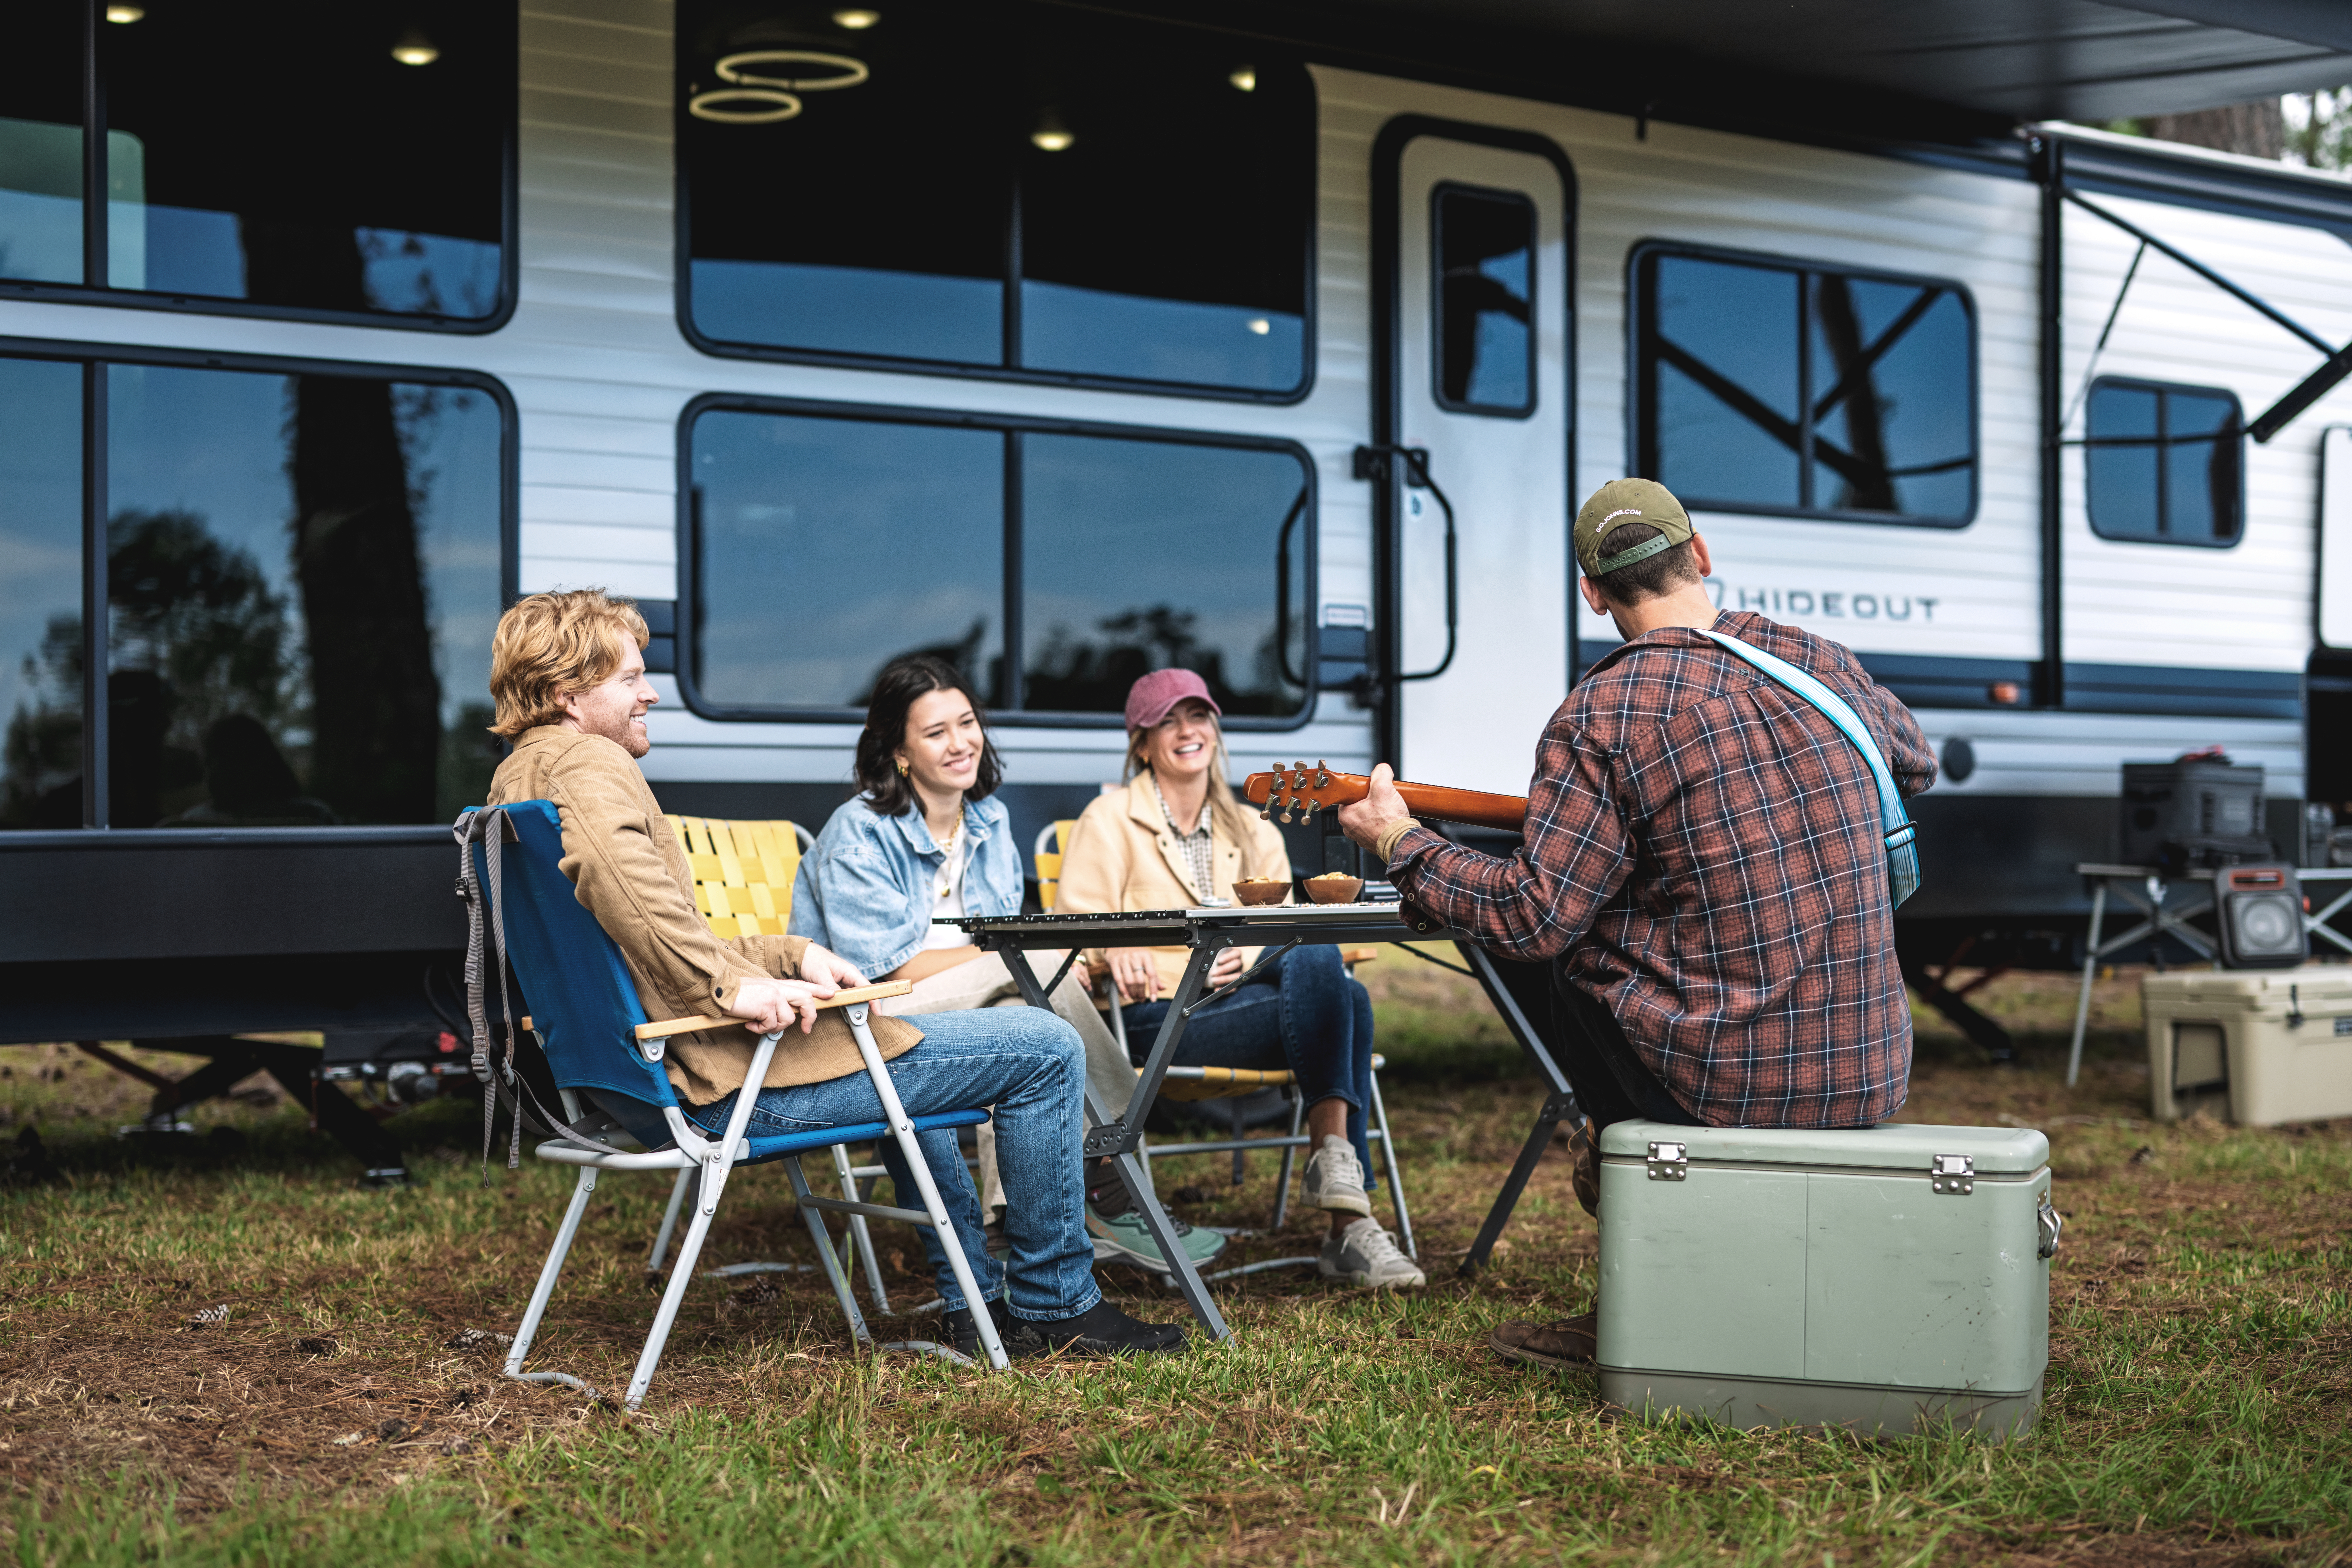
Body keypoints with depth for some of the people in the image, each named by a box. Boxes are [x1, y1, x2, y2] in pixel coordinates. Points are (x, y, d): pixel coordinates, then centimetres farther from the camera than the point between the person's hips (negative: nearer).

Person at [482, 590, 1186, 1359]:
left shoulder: (514, 782, 18)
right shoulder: (588, 763, -13)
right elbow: (624, 883, -37)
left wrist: (790, 955, 13)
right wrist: (736, 985, -31)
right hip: (723, 1077, -12)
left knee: (900, 1041, 38)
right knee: (1044, 1048, -6)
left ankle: (977, 1303, 37)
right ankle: (1057, 1307, 9)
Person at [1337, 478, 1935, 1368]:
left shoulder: (1601, 717, -12)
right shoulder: (1826, 663, 6)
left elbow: (1533, 918, -13)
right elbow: (1915, 770, 26)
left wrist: (1398, 845, 1)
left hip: (1725, 1086, -5)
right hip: (1874, 1078, 5)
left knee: (1578, 959, 23)